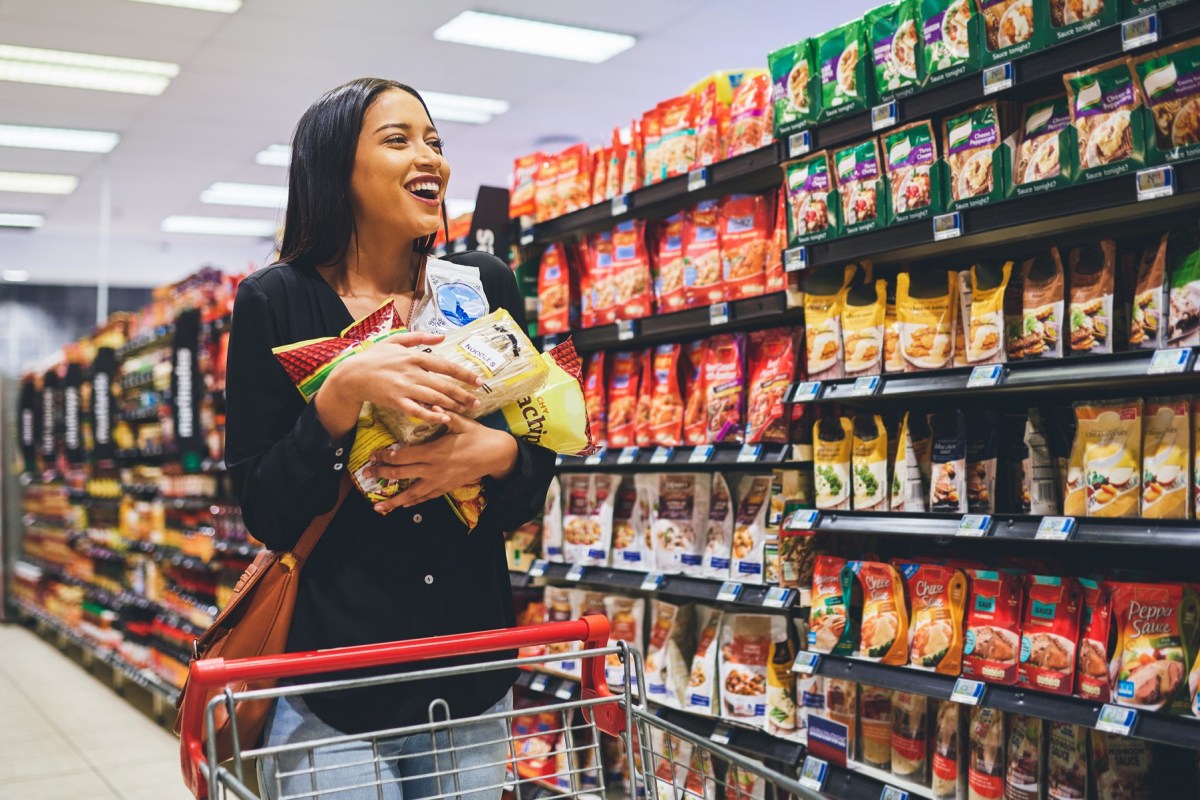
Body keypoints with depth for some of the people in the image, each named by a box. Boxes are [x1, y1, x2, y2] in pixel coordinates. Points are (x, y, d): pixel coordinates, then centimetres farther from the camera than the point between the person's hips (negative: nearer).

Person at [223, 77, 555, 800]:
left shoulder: (487, 286, 2)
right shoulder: (277, 303, -6)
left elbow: (539, 475, 5)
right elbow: (264, 514, -9)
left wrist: (494, 454, -17)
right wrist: (343, 393, -23)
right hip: (330, 679, -3)